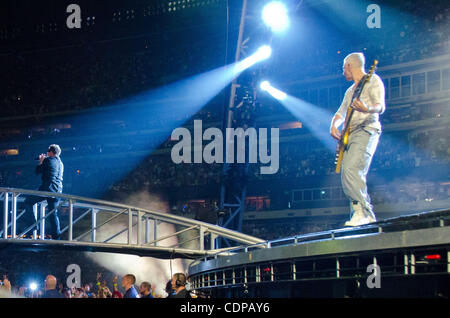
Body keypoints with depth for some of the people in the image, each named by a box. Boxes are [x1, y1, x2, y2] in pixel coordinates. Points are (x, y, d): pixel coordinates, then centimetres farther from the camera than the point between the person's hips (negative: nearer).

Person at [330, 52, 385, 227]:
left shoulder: (373, 80, 1)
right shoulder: (350, 91, 27)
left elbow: (380, 107, -11)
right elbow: (340, 113, 27)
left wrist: (367, 109, -34)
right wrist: (334, 126, 5)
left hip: (366, 130, -9)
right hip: (350, 134, 9)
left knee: (351, 169, -25)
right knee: (348, 178, 0)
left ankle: (362, 211, -23)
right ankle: (368, 216, 4)